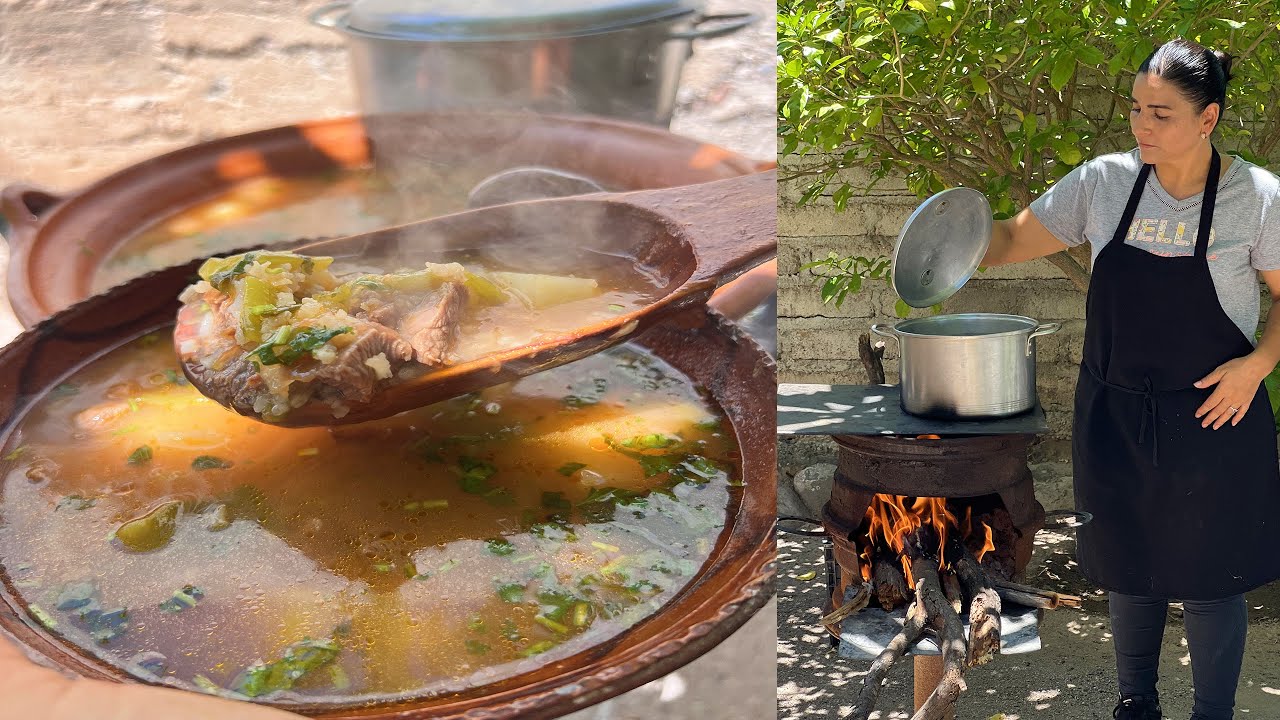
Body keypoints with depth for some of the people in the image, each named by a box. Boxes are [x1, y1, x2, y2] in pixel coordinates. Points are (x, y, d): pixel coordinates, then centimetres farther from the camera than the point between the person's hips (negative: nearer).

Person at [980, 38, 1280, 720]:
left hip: (1211, 418, -3)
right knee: (1130, 567, 18)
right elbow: (1015, 239, 3)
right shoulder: (1104, 183, -5)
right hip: (1114, 414, 3)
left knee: (1208, 579, 7)